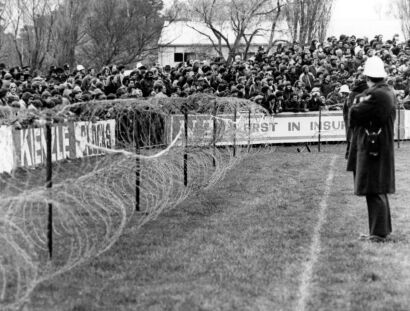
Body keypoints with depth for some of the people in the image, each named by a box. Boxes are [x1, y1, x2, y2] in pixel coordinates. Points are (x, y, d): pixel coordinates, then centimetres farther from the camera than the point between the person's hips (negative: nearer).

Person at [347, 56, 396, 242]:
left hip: (372, 149, -10)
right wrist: (362, 103, 0)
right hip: (383, 148, 10)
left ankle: (379, 233, -1)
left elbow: (353, 116, -17)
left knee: (374, 192, -5)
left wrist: (359, 102, -1)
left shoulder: (375, 95, -19)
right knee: (379, 191, 17)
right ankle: (383, 229, 25)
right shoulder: (388, 93, 12)